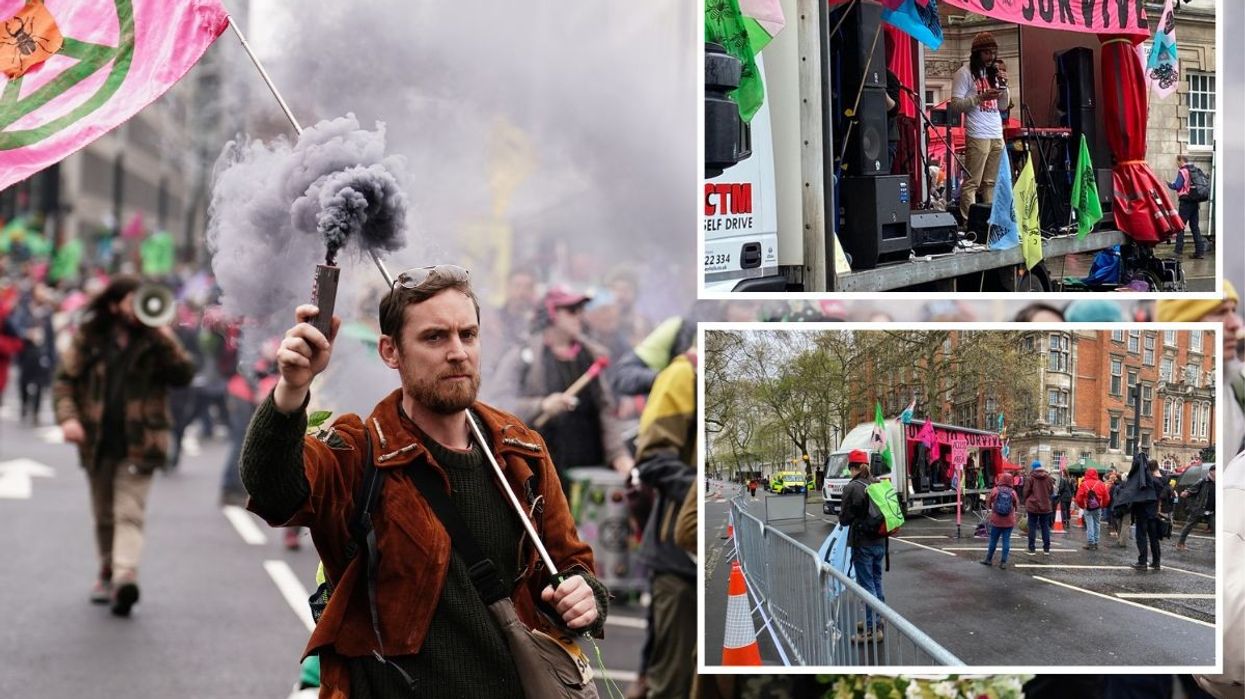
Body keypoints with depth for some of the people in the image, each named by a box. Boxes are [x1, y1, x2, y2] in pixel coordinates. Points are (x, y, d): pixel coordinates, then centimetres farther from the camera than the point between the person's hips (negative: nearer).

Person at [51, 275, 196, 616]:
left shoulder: (156, 340, 1)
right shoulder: (88, 338, 4)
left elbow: (185, 375, -8)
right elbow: (64, 379, 5)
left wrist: (166, 341, -23)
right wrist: (68, 416, -11)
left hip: (138, 444, -3)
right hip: (98, 443, 3)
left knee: (129, 514, -12)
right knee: (104, 516, 15)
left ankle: (125, 576, -24)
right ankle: (107, 571, 31)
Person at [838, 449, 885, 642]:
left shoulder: (852, 488, -17)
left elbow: (846, 518, -12)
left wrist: (841, 518, 9)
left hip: (862, 544, -7)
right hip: (879, 542, 7)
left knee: (867, 585, -1)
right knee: (876, 582, 18)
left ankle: (872, 629, 0)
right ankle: (877, 622, 30)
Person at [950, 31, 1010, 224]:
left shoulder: (993, 73, 20)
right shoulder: (965, 73, 0)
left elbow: (1004, 105, 22)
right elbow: (956, 104, -9)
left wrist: (1003, 85, 5)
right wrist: (982, 97, -18)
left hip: (997, 135, 7)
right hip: (977, 136, -7)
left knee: (991, 183, 5)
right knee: (972, 183, -9)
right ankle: (969, 223, -12)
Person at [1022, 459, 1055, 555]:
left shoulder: (1030, 478, -10)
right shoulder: (1048, 478, 2)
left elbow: (1025, 492, -5)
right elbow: (1051, 492, 10)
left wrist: (1026, 502, 12)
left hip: (1033, 506, -3)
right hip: (1046, 507, 3)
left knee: (1032, 527, 2)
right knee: (1045, 527, 10)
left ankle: (1032, 548, 2)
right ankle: (1046, 548, 12)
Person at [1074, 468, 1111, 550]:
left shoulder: (1084, 484, -8)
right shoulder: (1101, 484, -2)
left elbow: (1079, 497, -8)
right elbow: (1107, 497, 2)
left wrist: (1081, 506, 9)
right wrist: (1103, 505, 18)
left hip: (1087, 508, -2)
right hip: (1098, 508, 2)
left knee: (1089, 525, 1)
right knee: (1097, 524, 11)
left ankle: (1090, 543, -5)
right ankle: (1095, 543, 13)